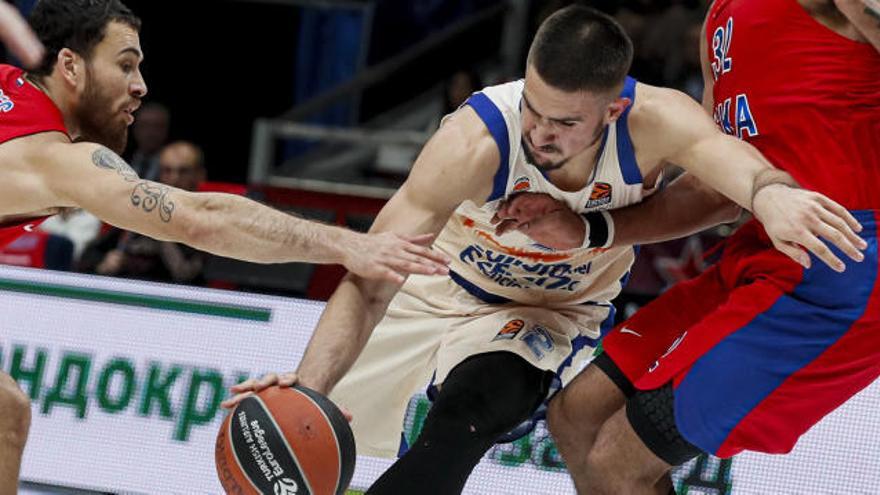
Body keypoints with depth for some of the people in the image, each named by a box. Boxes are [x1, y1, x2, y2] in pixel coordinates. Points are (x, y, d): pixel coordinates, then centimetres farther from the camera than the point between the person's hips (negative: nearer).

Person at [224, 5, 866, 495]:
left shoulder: (652, 122, -32)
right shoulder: (478, 142, -37)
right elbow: (371, 281, -37)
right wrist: (309, 386, -50)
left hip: (554, 313, 0)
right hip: (442, 285, 1)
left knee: (462, 425, -31)